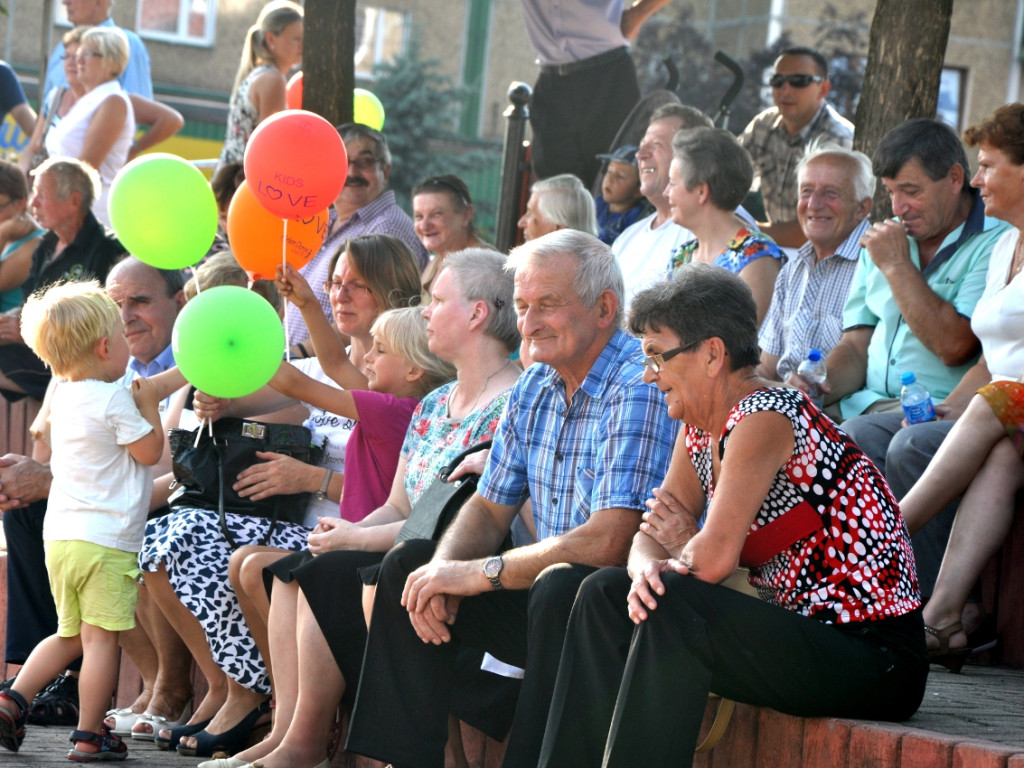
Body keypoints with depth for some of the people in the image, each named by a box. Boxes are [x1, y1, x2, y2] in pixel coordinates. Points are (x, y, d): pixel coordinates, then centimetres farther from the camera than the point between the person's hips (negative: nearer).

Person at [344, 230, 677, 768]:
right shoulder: (534, 388, 9)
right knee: (410, 565, 4)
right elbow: (488, 508, 16)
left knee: (561, 585, -37)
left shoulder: (639, 390, -20)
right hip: (551, 599, 9)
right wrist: (446, 571, -8)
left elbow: (609, 541, -29)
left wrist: (479, 574, -20)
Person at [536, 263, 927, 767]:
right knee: (605, 595, 6)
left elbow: (715, 559, -26)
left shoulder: (764, 420, -18)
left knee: (676, 606, -28)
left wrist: (682, 551, -4)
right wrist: (648, 569, -14)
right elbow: (650, 537, 9)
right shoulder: (698, 431, 10)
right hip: (803, 631, 10)